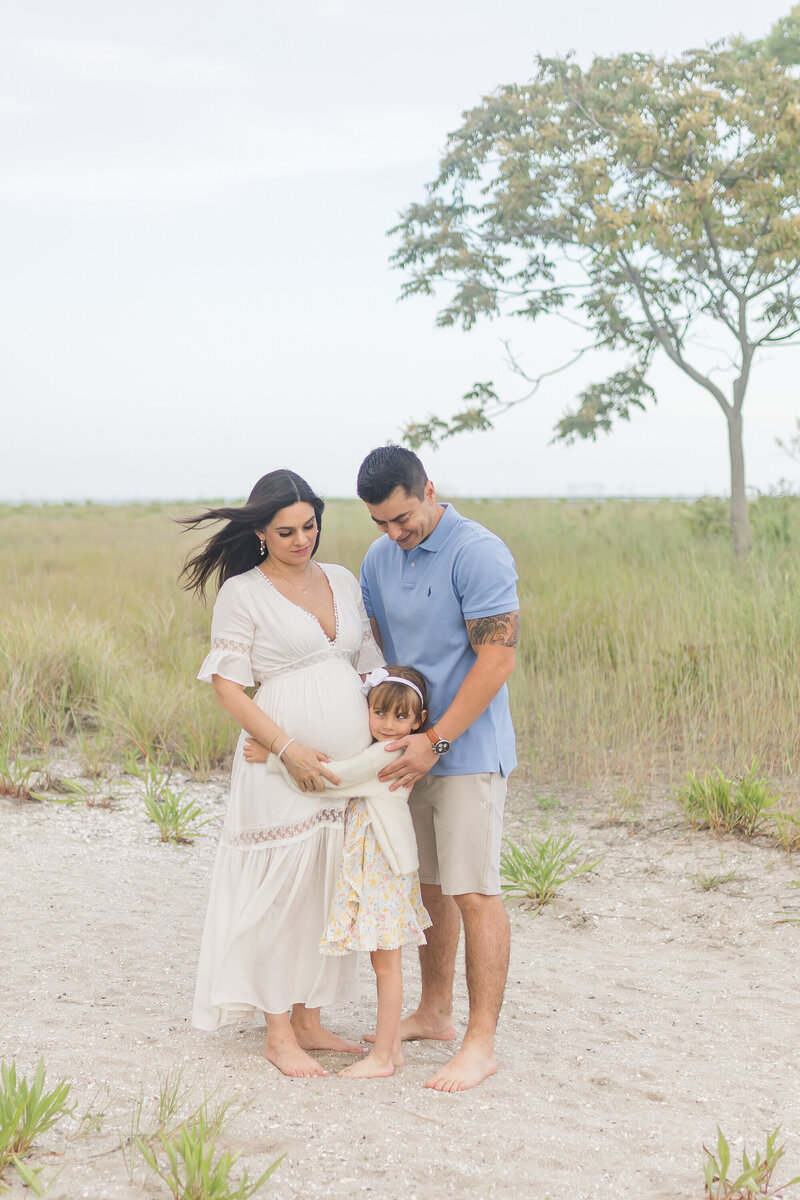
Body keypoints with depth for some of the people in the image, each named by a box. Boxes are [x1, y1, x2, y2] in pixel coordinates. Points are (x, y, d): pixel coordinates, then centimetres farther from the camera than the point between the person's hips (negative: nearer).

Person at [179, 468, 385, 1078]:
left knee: (329, 890, 11)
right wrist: (288, 747, -16)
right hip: (284, 766, -5)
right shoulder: (243, 593, -4)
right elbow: (227, 685, -8)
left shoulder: (343, 582, 13)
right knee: (282, 890, -1)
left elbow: (370, 665, 16)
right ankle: (279, 1034, 12)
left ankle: (309, 1020, 24)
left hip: (348, 766, 6)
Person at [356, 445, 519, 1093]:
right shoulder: (379, 559, 8)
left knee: (473, 893, -6)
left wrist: (435, 740, -20)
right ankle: (434, 1012, 29)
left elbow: (497, 658, -19)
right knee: (429, 885, 15)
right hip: (412, 746, 7)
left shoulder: (479, 553, -16)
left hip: (468, 749, -7)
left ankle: (482, 1043, 0)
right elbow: (374, 648, 18)